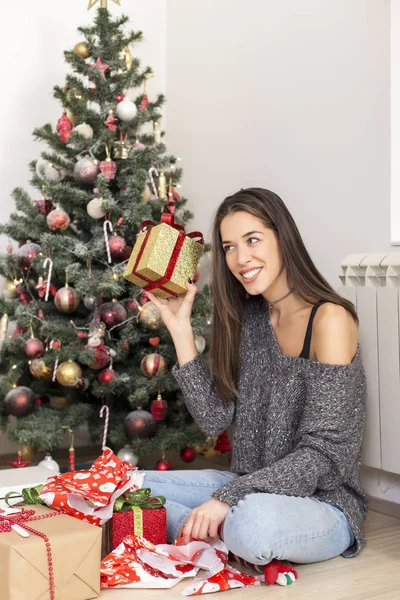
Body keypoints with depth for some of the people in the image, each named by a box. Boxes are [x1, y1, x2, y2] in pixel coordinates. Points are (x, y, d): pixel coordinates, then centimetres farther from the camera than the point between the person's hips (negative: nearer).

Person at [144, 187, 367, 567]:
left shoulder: (329, 318, -16)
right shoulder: (247, 318, 5)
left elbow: (321, 454, -19)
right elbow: (214, 418, -2)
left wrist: (229, 498, -25)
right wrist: (180, 329, -6)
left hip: (322, 502, -6)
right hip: (251, 489, 7)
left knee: (255, 520, -38)